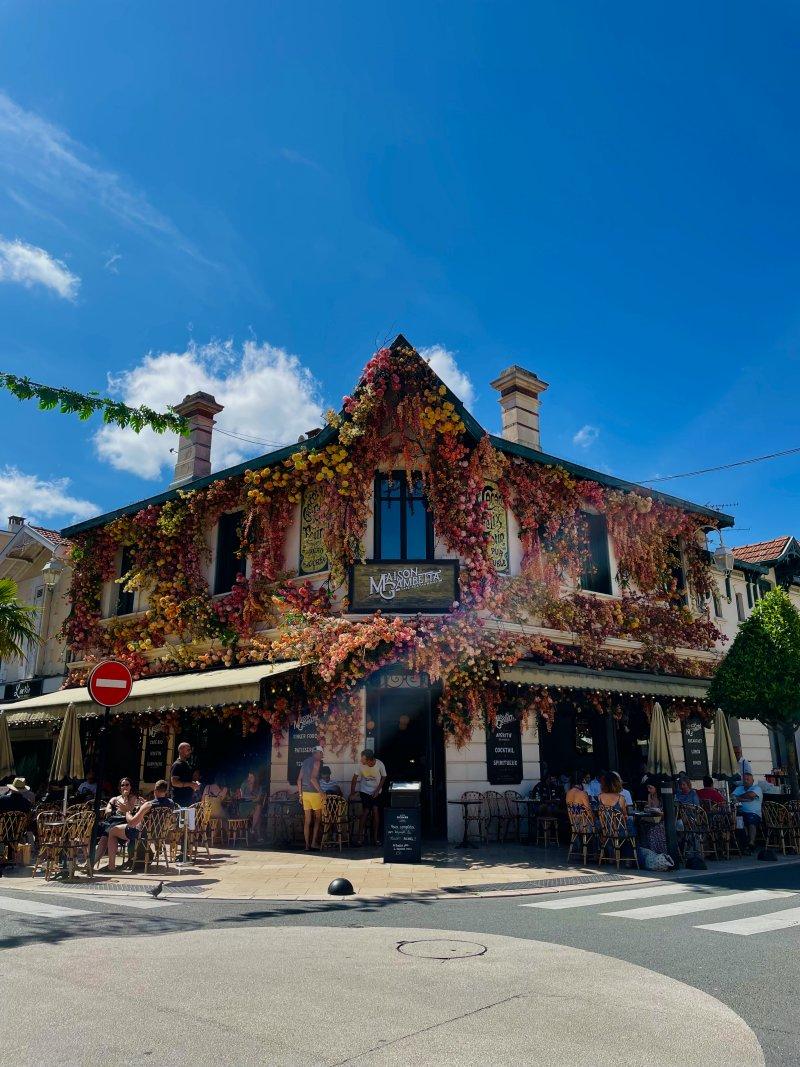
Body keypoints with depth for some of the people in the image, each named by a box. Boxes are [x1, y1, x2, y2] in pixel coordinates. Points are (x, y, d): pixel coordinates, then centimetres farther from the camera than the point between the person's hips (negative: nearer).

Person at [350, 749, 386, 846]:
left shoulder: (380, 765, -23)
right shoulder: (361, 765, -22)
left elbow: (383, 777, -6)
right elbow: (355, 778, -11)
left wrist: (377, 790, -11)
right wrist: (352, 792, -10)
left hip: (376, 792, 0)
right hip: (364, 791, 0)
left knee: (375, 811, -9)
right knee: (366, 811, -10)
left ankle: (375, 837, 2)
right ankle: (360, 836, 1)